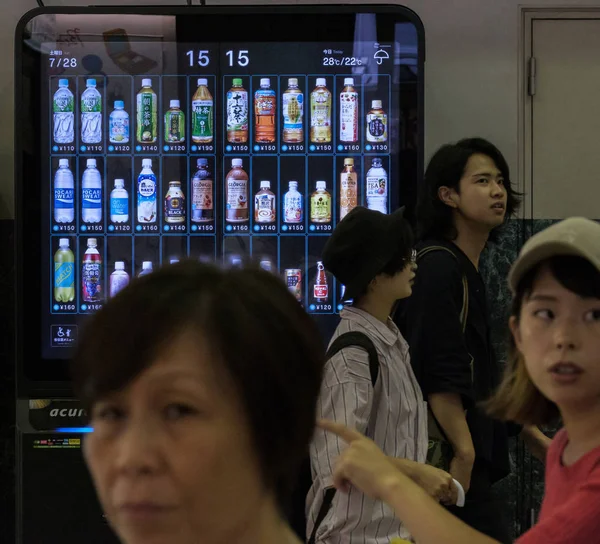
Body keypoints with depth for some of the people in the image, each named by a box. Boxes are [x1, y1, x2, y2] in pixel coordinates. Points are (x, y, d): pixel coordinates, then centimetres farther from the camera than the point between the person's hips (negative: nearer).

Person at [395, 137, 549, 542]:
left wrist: (531, 434, 21)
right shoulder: (437, 267, -13)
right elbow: (438, 376, -21)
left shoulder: (470, 271, 17)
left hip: (475, 456, 10)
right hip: (448, 458, -10)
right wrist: (463, 451, -24)